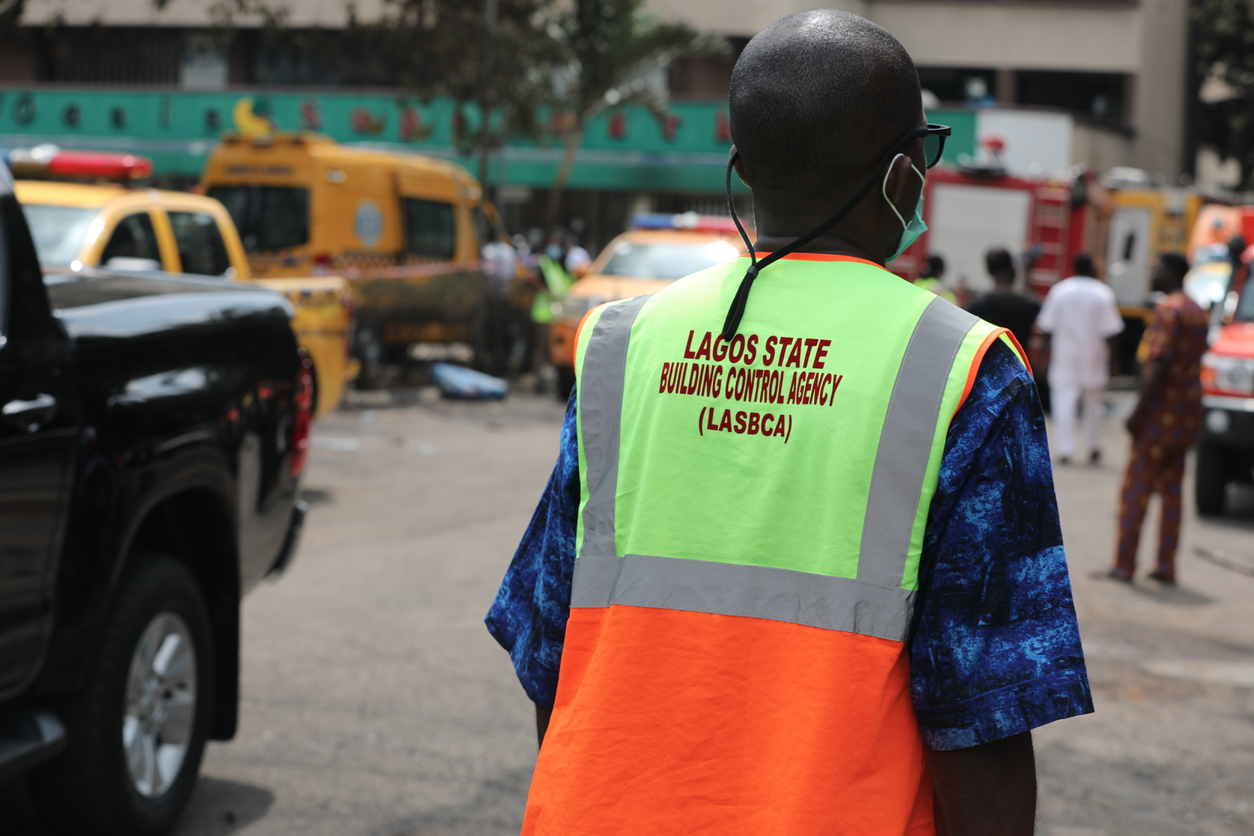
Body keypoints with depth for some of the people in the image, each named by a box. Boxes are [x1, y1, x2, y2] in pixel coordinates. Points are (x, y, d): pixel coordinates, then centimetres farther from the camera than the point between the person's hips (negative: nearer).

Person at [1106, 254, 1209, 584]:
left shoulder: (1168, 309, -14)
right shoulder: (1196, 311, 15)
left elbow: (1160, 364, -20)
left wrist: (1139, 410, -19)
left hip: (1162, 408, -9)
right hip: (1188, 413, 9)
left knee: (1136, 487, -4)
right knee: (1171, 488, 12)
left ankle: (1125, 564, -4)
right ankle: (1166, 565, 12)